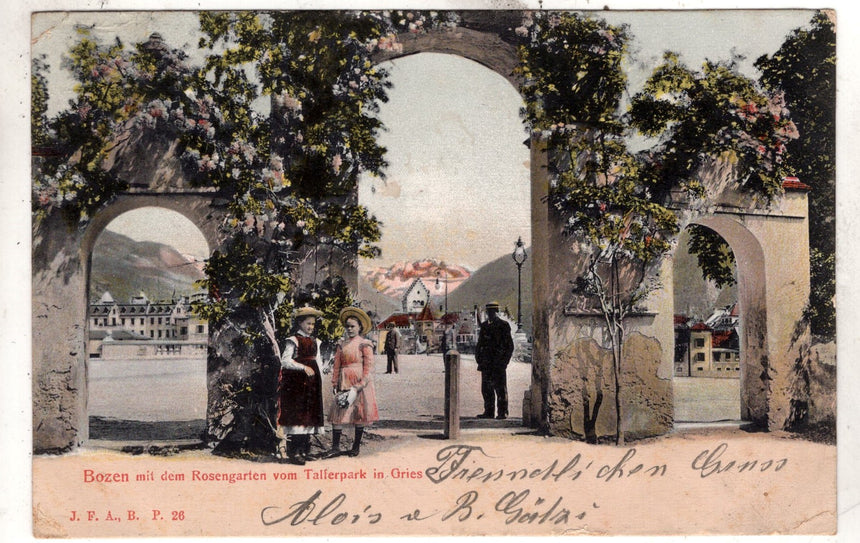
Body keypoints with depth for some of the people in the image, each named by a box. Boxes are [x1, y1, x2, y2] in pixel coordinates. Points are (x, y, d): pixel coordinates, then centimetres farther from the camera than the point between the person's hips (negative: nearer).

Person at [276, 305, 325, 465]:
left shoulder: (315, 342, 16)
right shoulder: (294, 340, -5)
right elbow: (285, 360, -15)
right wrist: (304, 367, -24)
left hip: (311, 382, 7)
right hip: (295, 382, -7)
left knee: (309, 415, 7)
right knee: (295, 415, -9)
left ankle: (304, 450, 13)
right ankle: (293, 452, -7)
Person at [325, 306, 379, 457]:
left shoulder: (364, 344, -2)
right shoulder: (342, 345, 12)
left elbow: (368, 367, -6)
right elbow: (336, 366, 11)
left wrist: (359, 387, -13)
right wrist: (335, 385, 4)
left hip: (360, 383, -4)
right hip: (344, 383, 4)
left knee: (359, 415, 3)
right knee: (337, 414, -4)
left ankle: (356, 446, 14)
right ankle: (335, 447, 0)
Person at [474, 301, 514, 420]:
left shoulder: (504, 326, -2)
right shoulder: (484, 326, 14)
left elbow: (510, 346, -3)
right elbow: (480, 343, 20)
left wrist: (504, 360, -10)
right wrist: (478, 357, 8)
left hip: (498, 364, -5)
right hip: (486, 364, 6)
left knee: (500, 388, -5)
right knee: (486, 388, 7)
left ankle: (502, 412, -1)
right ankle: (488, 412, 13)